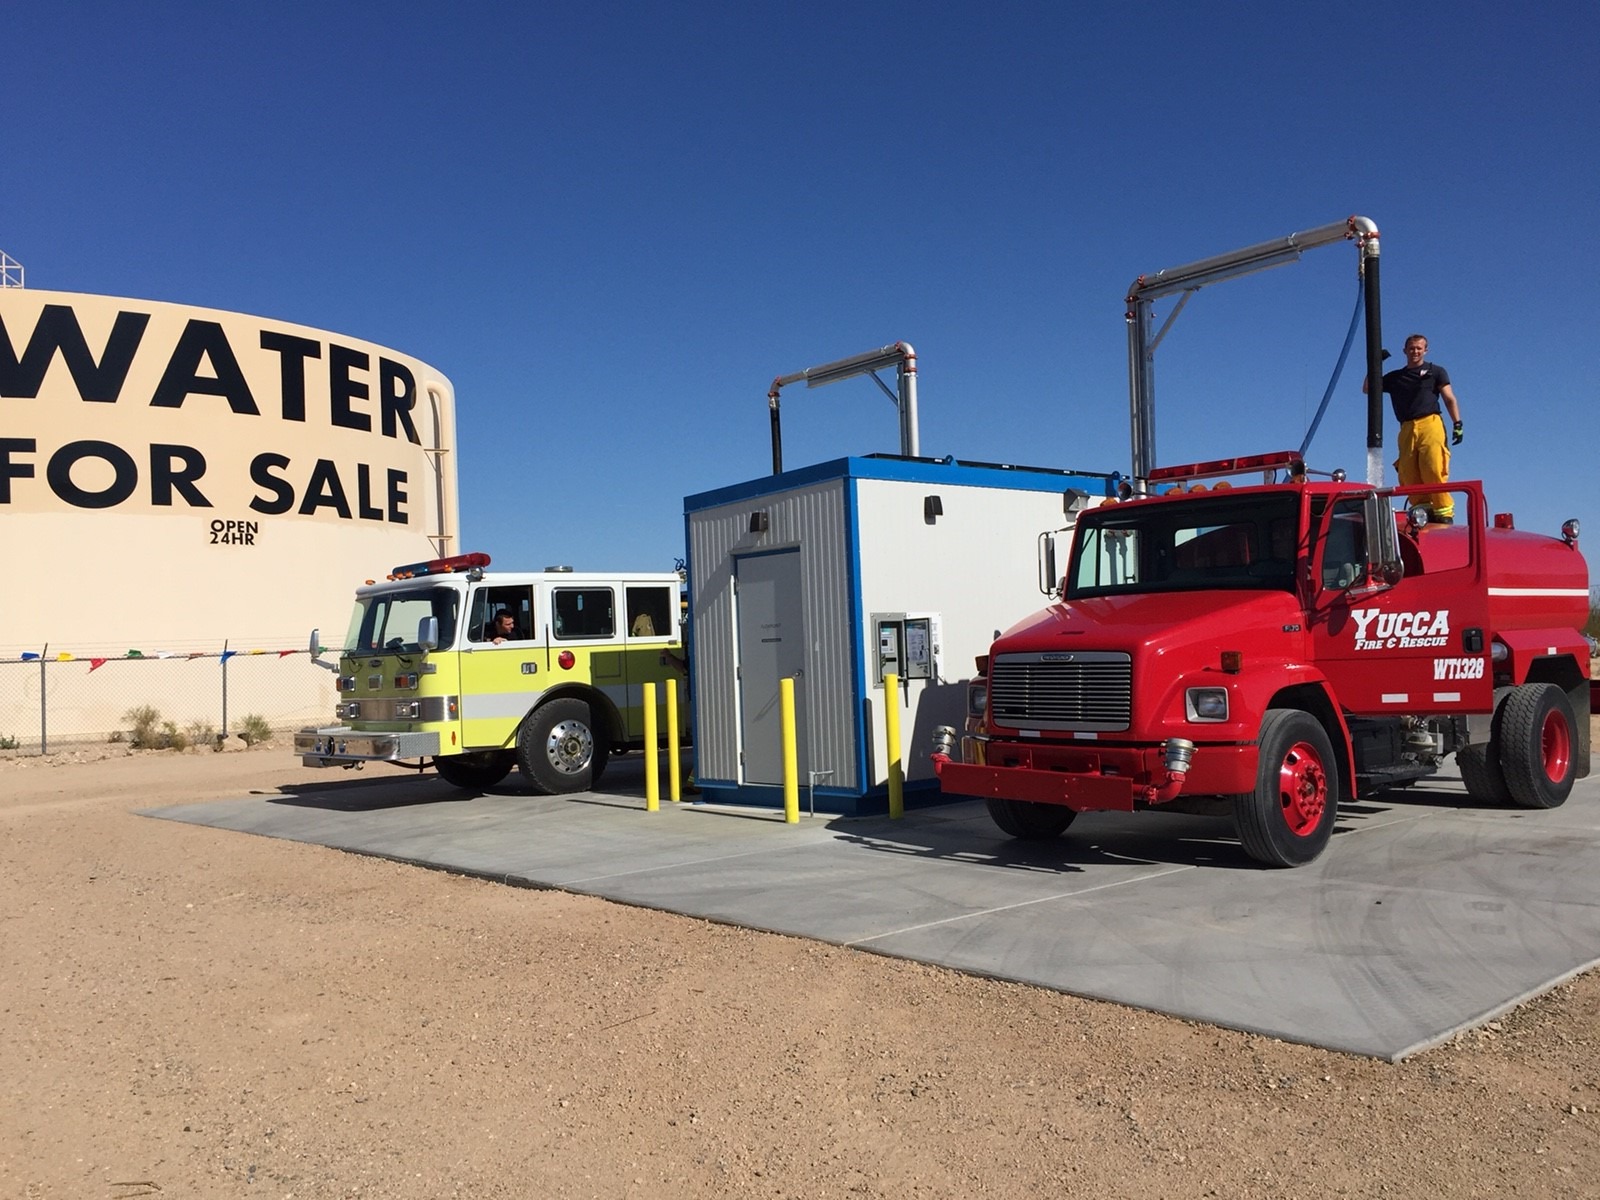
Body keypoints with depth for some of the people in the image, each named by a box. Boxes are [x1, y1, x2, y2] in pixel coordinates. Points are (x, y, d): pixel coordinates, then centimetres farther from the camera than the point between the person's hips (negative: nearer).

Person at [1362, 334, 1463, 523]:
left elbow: (1450, 399, 11)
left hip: (1430, 424, -4)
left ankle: (1444, 512, -18)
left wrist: (1457, 423, -1)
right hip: (1407, 429, 4)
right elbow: (1367, 389, 27)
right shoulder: (1395, 377, 25)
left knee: (1433, 470, -18)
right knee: (1409, 475, -10)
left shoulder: (1435, 372, 17)